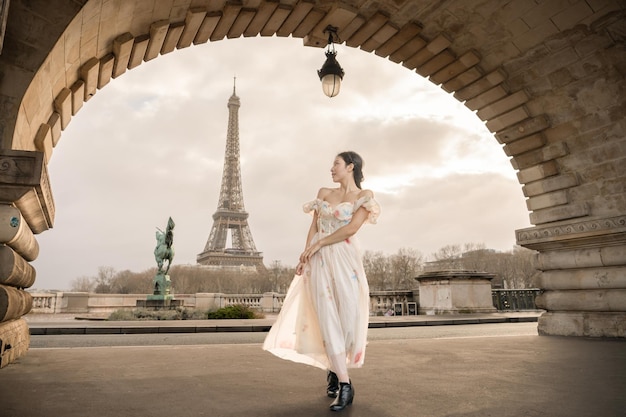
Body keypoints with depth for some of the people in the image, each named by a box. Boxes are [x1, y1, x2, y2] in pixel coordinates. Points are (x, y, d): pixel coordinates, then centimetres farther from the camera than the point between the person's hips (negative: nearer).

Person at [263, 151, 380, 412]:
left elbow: (352, 228, -9)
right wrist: (305, 255, -3)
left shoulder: (364, 196, 4)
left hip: (344, 258, -2)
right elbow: (314, 227, 10)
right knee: (327, 318, -6)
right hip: (319, 260, 3)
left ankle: (334, 369, 20)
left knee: (348, 316, -5)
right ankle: (345, 385, 0)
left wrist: (318, 244, -9)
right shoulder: (324, 193, 15)